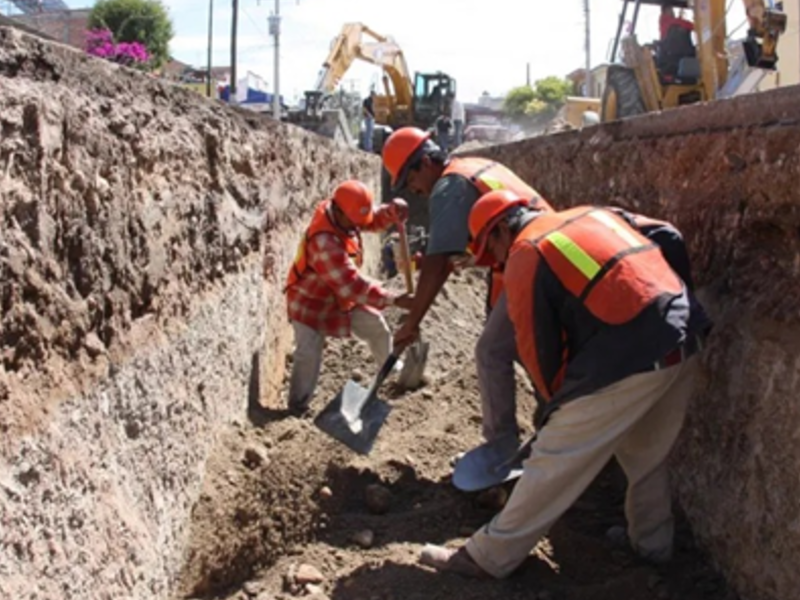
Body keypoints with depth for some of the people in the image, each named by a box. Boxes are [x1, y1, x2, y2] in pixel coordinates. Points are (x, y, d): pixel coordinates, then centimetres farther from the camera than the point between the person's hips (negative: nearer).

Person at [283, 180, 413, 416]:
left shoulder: (342, 215, -15)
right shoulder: (324, 241, -40)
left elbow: (375, 220, 1)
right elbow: (351, 283, -42)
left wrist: (394, 210, -24)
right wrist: (394, 300, -43)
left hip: (342, 295, 8)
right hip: (310, 300, -8)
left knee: (376, 327, 16)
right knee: (309, 350, -19)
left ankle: (391, 368, 43)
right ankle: (298, 404, -2)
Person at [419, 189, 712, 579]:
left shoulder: (526, 256, 0)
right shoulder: (596, 214, 22)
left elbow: (538, 348, 0)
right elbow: (670, 239, 17)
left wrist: (558, 400, 15)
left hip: (629, 358, -8)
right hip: (683, 341, 8)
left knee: (554, 462, 1)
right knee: (647, 453, 27)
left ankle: (488, 556, 11)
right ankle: (653, 543, 42)